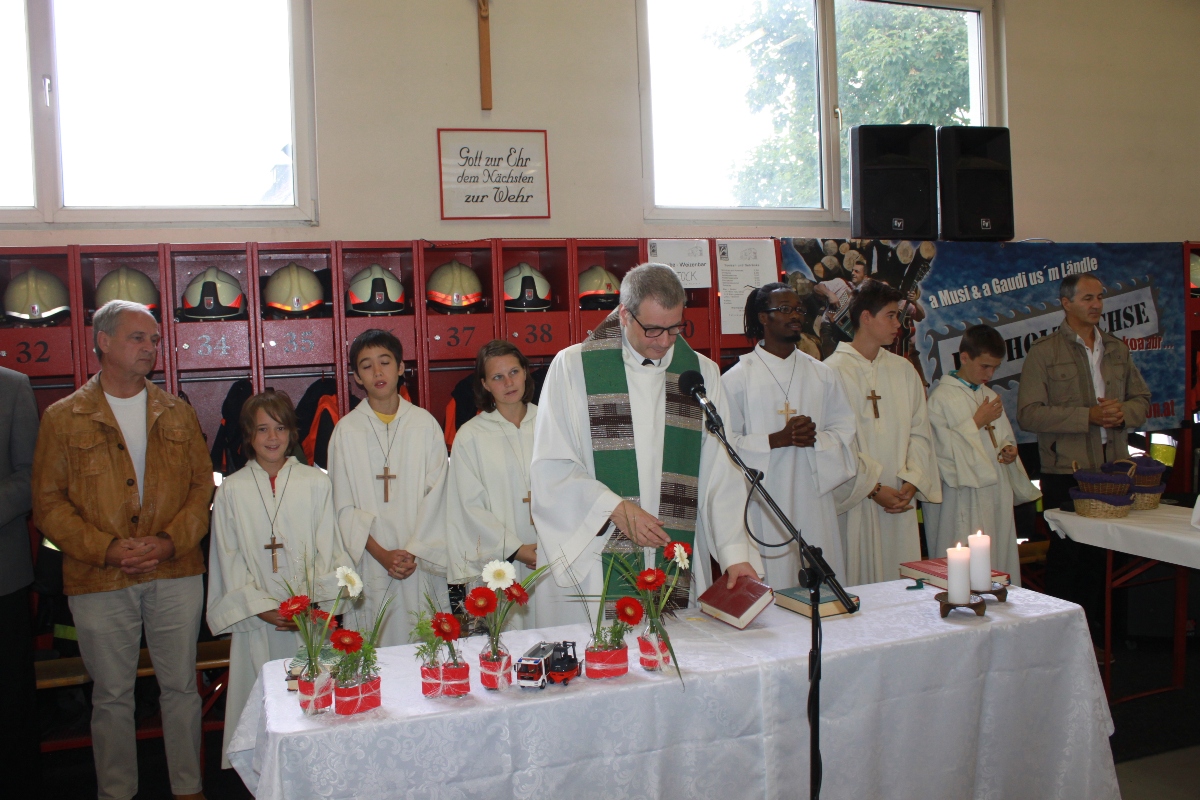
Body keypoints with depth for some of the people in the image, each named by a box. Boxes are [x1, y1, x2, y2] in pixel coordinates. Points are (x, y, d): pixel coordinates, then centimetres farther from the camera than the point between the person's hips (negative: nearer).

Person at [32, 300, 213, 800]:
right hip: (99, 582, -2)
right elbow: (48, 502, -2)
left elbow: (203, 485, 6)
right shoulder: (63, 417, 0)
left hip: (176, 574, 2)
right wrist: (106, 548, -14)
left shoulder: (178, 414, 8)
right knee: (111, 696, 11)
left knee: (180, 686, 11)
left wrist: (171, 541, -10)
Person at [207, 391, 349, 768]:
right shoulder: (231, 490, 5)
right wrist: (263, 608, -8)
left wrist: (308, 604, -11)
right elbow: (230, 561, 3)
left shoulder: (316, 482, 3)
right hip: (257, 622, 0)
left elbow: (327, 551, 1)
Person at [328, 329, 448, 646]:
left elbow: (435, 493, 1)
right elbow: (344, 506, 1)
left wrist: (414, 552, -9)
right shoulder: (346, 430, 3)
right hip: (370, 567, 0)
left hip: (422, 564, 0)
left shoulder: (425, 424, 4)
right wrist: (382, 554, -9)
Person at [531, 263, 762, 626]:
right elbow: (552, 467, -6)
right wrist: (615, 508, -18)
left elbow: (722, 474, 2)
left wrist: (735, 552, -8)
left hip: (678, 567, 3)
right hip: (593, 562, -2)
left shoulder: (701, 373, 8)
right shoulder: (573, 367, -1)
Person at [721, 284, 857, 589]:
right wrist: (777, 439, -16)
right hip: (764, 509, -4)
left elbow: (845, 432, 8)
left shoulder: (822, 374, 12)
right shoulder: (736, 379, -1)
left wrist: (816, 439, -12)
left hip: (814, 502, 4)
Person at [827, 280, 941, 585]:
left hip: (902, 501, 5)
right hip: (855, 504, -5)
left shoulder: (903, 370, 12)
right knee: (859, 581, -1)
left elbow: (919, 432, 8)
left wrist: (911, 483, -5)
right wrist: (873, 488, -12)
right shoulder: (834, 371, -7)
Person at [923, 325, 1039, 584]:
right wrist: (977, 422, -12)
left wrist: (1009, 451, 2)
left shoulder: (990, 396, 15)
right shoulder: (941, 397, -7)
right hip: (963, 497, -7)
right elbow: (942, 446, -15)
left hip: (997, 494, 7)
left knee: (1001, 558, 7)